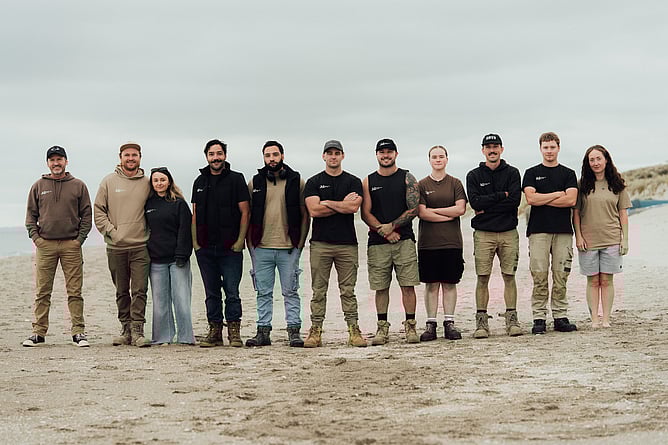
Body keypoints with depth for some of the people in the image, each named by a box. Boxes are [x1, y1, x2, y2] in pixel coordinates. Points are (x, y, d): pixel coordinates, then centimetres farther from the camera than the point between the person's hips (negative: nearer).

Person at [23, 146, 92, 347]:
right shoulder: (38, 186, 10)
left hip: (71, 245, -1)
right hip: (44, 245, 1)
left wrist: (80, 239, -3)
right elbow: (31, 215, 12)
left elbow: (86, 215, 7)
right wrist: (35, 237, -1)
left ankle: (78, 332, 2)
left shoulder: (78, 186, 7)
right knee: (42, 292, 2)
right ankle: (38, 332, 6)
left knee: (74, 291, -1)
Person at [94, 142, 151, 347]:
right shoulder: (109, 181, 5)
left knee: (139, 290, -8)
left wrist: (149, 233, 1)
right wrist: (111, 231, -5)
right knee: (121, 291, 8)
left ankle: (137, 330, -7)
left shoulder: (147, 183, 6)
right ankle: (126, 329, 16)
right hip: (116, 247, 1)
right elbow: (98, 210, 5)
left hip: (140, 247, -1)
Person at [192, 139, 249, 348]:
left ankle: (234, 332, 3)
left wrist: (240, 241, -9)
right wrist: (195, 242, 6)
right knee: (212, 293, 7)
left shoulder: (236, 180, 0)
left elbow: (245, 212, -3)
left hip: (230, 247, -4)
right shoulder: (200, 182, 13)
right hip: (205, 248, 4)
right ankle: (215, 332, 13)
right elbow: (195, 214, 16)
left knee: (232, 292, -3)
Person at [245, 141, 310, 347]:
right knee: (263, 292, 6)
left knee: (290, 292, 2)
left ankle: (294, 331, 6)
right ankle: (263, 331, 10)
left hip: (289, 247, -2)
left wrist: (300, 242, -2)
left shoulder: (297, 181, 4)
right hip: (261, 247, 2)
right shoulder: (255, 183, 9)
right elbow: (248, 215, 12)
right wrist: (250, 243, 5)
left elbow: (304, 214, 5)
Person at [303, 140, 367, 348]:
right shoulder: (313, 182, 9)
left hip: (347, 243, 0)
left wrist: (327, 203, -5)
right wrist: (343, 204, -4)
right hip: (320, 243, 0)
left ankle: (354, 331, 3)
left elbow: (354, 207, -8)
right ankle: (315, 331, 3)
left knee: (348, 291, 2)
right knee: (318, 290, 1)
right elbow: (314, 210, -6)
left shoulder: (353, 182, 10)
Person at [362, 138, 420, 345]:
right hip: (377, 242, 1)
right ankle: (382, 328, 10)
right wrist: (384, 231, -9)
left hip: (404, 239, -1)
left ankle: (410, 326, 2)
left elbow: (413, 209, -1)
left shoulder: (407, 178, 6)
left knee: (408, 285, -4)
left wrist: (392, 226, -10)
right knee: (380, 287, 3)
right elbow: (365, 213, 4)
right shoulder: (368, 182, 10)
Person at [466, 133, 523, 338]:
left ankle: (512, 320, 6)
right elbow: (475, 202, -8)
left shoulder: (512, 173, 7)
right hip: (483, 233, 0)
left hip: (508, 232, 0)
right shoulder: (474, 176, 7)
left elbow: (515, 200, -8)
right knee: (483, 278, -2)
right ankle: (481, 323, 1)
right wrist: (502, 195, -10)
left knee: (509, 276, 1)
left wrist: (486, 207, -11)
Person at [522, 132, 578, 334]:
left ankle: (560, 316, 6)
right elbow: (531, 198, -5)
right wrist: (557, 194, -3)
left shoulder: (568, 174, 12)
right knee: (539, 276, -5)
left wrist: (542, 200, -3)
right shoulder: (532, 173, 11)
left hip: (563, 230, 1)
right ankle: (539, 318, -2)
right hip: (538, 230, -1)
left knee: (561, 276, 1)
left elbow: (571, 200, -4)